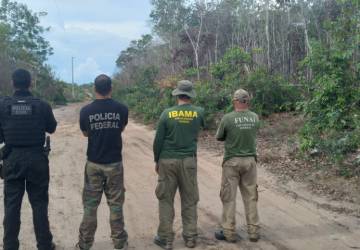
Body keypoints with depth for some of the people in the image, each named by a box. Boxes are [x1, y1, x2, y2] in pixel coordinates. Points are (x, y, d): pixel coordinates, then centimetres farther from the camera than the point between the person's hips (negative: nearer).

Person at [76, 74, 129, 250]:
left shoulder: (86, 111, -8)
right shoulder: (121, 109, -7)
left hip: (93, 164, 0)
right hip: (114, 164, 0)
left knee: (90, 204, 9)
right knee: (115, 204, 9)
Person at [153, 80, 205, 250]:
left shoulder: (167, 114, -6)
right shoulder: (199, 112, -2)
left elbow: (158, 141, -2)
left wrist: (157, 161, 10)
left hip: (168, 161, -1)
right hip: (189, 161, 1)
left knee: (166, 199, 7)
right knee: (189, 200, 11)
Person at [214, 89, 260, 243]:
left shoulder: (228, 118, -12)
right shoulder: (255, 117, 0)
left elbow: (219, 137, 1)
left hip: (232, 161, -4)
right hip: (250, 160, 4)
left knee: (229, 197, 5)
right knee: (250, 197, 11)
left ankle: (229, 232, 9)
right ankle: (253, 231, 15)